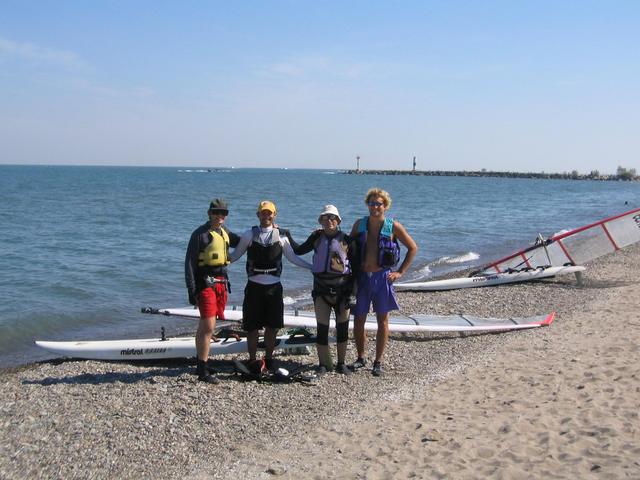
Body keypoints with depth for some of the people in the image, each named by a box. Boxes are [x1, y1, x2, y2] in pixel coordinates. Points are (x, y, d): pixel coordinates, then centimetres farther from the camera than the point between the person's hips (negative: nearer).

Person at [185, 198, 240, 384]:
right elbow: (189, 263, -10)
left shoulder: (224, 232, 14)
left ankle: (200, 363, 27)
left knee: (205, 326, 16)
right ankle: (203, 371, -5)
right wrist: (191, 290, -16)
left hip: (221, 283, 8)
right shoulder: (200, 234, -8)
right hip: (205, 284, -7)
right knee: (208, 328, -10)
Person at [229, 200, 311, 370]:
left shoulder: (281, 236, 5)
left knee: (272, 326, 6)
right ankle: (252, 360, 18)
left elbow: (292, 257, 10)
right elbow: (235, 255, 7)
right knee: (252, 326, 4)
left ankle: (268, 358, 23)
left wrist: (314, 267, 5)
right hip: (254, 286, -1)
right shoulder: (249, 235, 2)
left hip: (274, 286, 1)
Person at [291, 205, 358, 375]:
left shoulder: (347, 240, 0)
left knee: (342, 328, 5)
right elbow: (299, 251, 17)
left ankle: (341, 363, 19)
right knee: (322, 328, 1)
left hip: (342, 289, -1)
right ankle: (323, 364, 11)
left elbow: (355, 265, 2)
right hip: (321, 289, 1)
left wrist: (352, 288, -4)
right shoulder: (317, 237, 6)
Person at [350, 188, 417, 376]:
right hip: (361, 277, 2)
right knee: (358, 320, 5)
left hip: (382, 278, -2)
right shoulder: (359, 224, 3)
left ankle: (378, 361, 15)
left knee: (382, 320, 4)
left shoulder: (393, 226, -5)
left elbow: (413, 248, 3)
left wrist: (400, 272, -1)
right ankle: (360, 358, 22)